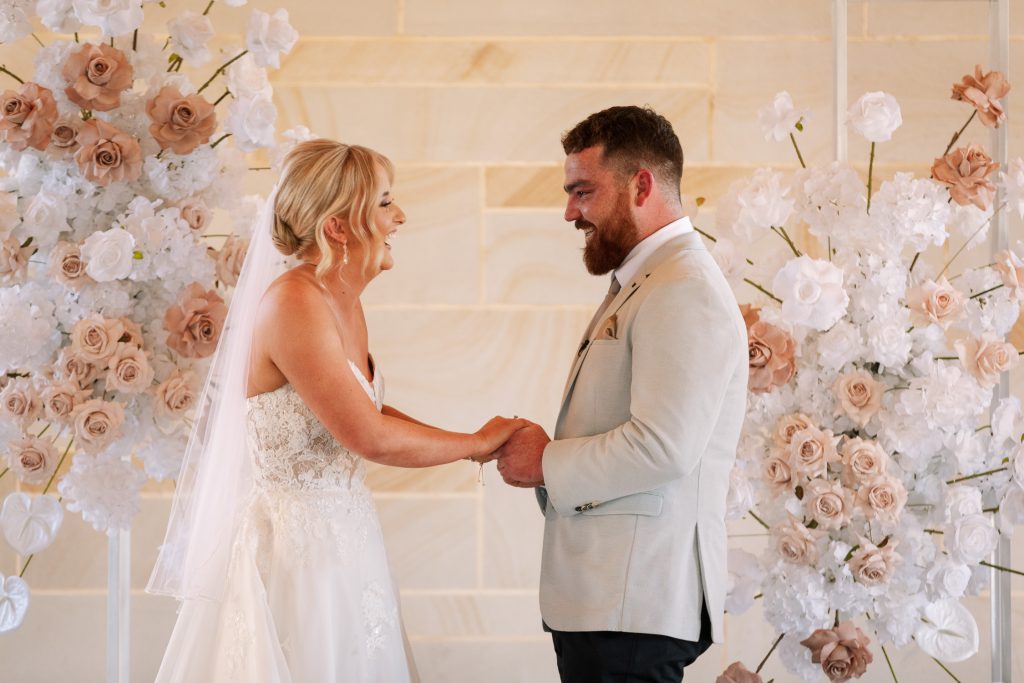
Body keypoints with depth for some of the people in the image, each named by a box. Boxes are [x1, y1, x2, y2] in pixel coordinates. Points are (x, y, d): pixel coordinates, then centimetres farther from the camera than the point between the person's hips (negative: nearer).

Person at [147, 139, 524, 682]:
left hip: (341, 542, 9)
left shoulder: (344, 303, 7)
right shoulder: (293, 303, -20)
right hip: (290, 549, -9)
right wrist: (477, 443, -9)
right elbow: (369, 437, -22)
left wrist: (472, 445, 5)